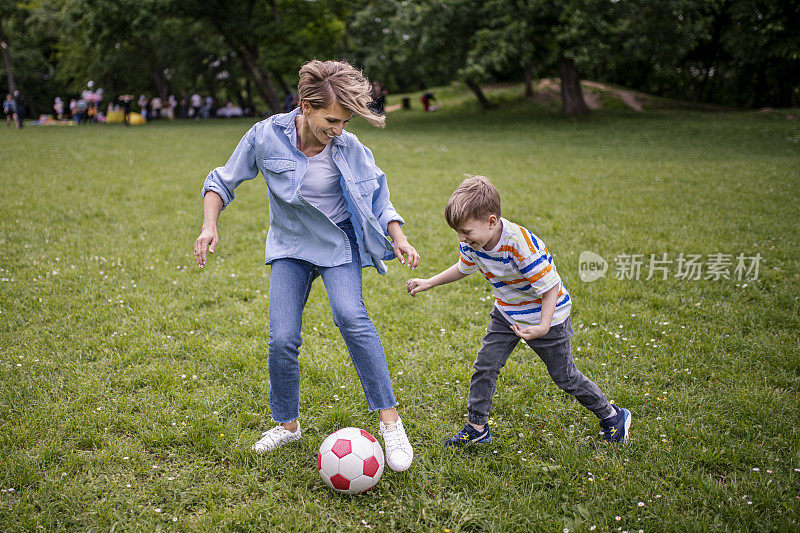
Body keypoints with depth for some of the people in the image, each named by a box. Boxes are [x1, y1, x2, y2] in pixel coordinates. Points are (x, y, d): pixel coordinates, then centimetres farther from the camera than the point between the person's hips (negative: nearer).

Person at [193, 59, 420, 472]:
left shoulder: (350, 150, -13)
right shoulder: (266, 136, -15)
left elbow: (378, 201, 2)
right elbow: (223, 182, -2)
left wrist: (398, 238, -14)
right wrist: (209, 226, -17)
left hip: (339, 244, -1)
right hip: (290, 247, 1)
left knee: (351, 316, -27)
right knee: (282, 340, -8)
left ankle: (389, 420, -20)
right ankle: (287, 424, 18)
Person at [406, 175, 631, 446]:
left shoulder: (522, 246, -37)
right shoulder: (472, 242, -14)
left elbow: (550, 287, -29)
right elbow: (463, 269, 9)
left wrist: (543, 327, -39)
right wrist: (428, 283, 6)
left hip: (547, 315, -6)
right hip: (507, 314, 6)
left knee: (565, 376, 6)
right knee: (485, 365, -2)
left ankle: (612, 416, 28)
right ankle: (477, 428, 14)